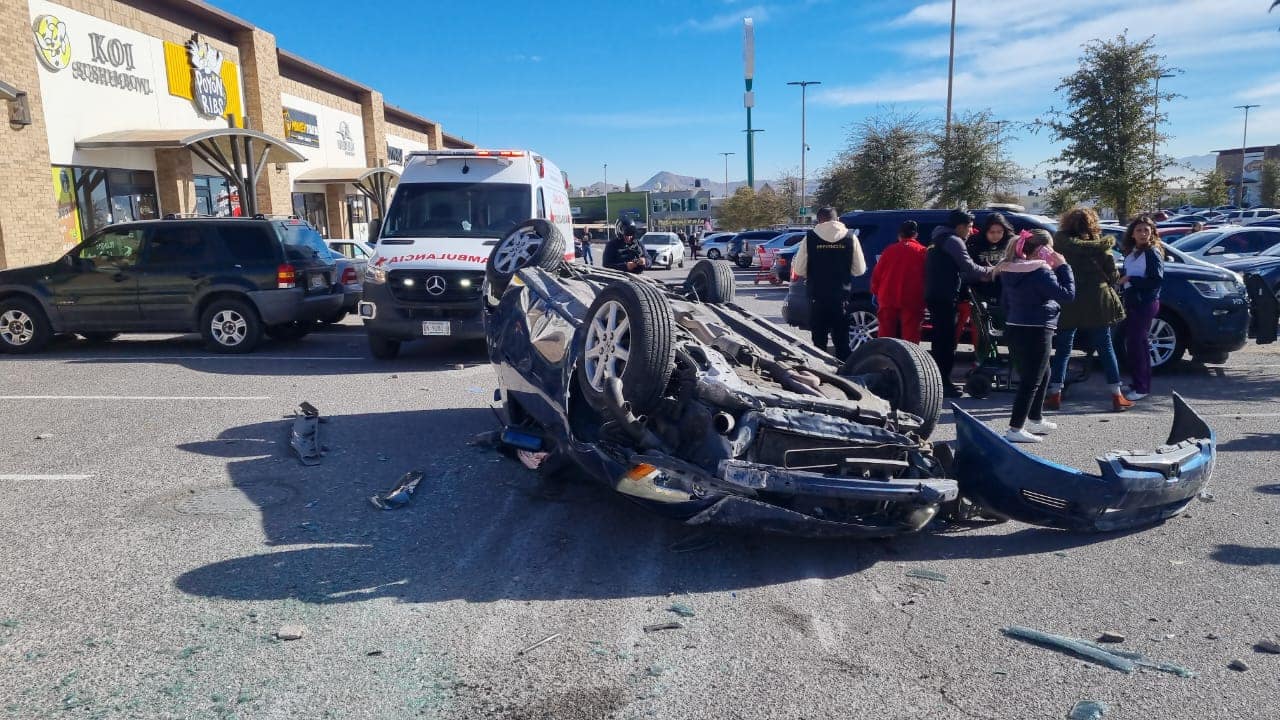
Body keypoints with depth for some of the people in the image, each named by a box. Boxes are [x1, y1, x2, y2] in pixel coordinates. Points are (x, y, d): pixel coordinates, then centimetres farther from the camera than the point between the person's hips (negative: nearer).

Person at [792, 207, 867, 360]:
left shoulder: (810, 238, -5)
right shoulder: (850, 237, -2)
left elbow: (798, 270, -3)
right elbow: (860, 269, 1)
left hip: (817, 297, -1)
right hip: (841, 296, 1)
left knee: (819, 340, 8)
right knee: (841, 339, 10)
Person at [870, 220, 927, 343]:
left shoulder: (889, 250, 4)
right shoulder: (922, 252, -1)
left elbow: (876, 275, 5)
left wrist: (876, 293, 16)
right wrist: (924, 299, 7)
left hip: (888, 300, 2)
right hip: (912, 302, -2)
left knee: (886, 338, 9)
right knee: (910, 339, 0)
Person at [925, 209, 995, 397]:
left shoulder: (938, 240, 22)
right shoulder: (953, 241, -8)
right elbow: (968, 266, -14)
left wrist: (979, 276, 16)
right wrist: (989, 272, 2)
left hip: (934, 296, 10)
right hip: (945, 297, -10)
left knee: (940, 339, 16)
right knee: (947, 340, -8)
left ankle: (939, 380, 23)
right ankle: (944, 383, -8)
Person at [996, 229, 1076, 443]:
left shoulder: (1011, 270, 10)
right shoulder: (1041, 273, -17)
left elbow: (1005, 300, 18)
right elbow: (1067, 294, -18)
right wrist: (1063, 267, -11)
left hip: (1014, 329, 9)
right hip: (1035, 332, -9)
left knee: (1042, 375, 25)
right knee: (1031, 381, -3)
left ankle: (1035, 420, 34)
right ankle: (1015, 429, -4)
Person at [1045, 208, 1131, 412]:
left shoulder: (1060, 242, -2)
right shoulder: (1101, 246, -1)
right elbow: (1113, 274, 1)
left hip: (1068, 304, 0)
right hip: (1097, 302, 0)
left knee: (1062, 350, 8)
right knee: (1106, 349, 8)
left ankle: (1055, 395, 5)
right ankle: (1117, 397, 10)